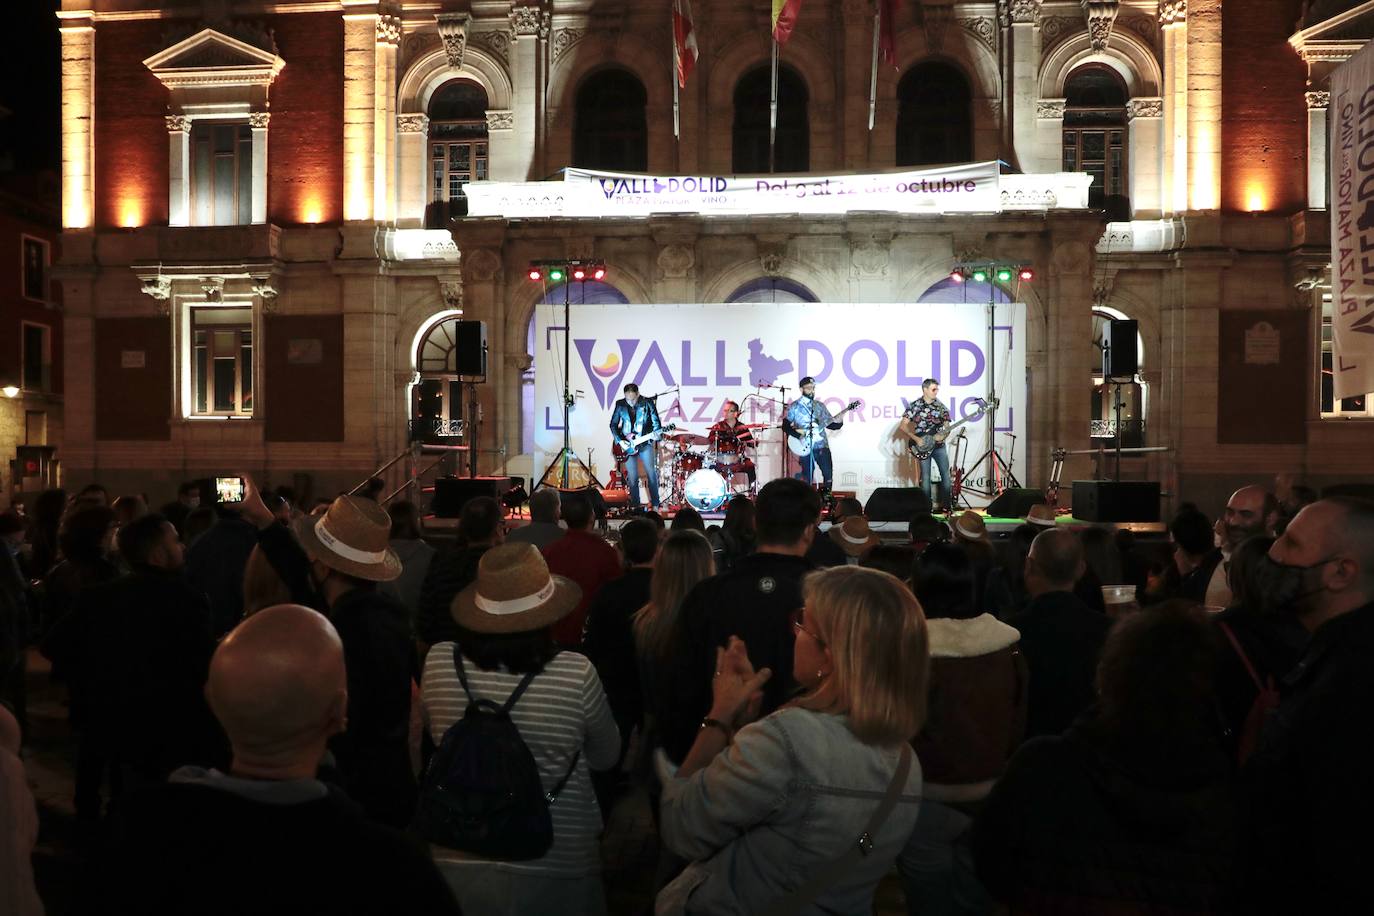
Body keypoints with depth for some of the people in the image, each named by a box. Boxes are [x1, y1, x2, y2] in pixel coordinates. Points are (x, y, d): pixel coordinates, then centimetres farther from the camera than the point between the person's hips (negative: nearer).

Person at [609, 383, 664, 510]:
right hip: (627, 445, 1)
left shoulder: (647, 403, -6)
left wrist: (656, 433, -24)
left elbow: (656, 422, -4)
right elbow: (613, 424, 5)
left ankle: (655, 505, 9)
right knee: (632, 477, 4)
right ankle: (634, 506, 15)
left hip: (645, 443, -1)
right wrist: (619, 440, -7)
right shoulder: (620, 404, -1)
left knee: (651, 474, -2)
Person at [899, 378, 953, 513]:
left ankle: (946, 505, 9)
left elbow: (947, 426, 9)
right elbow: (902, 426, -7)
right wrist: (916, 439, -15)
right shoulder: (915, 405, -4)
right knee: (926, 477, -2)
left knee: (946, 474, 0)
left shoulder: (941, 406, 6)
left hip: (939, 445, 3)